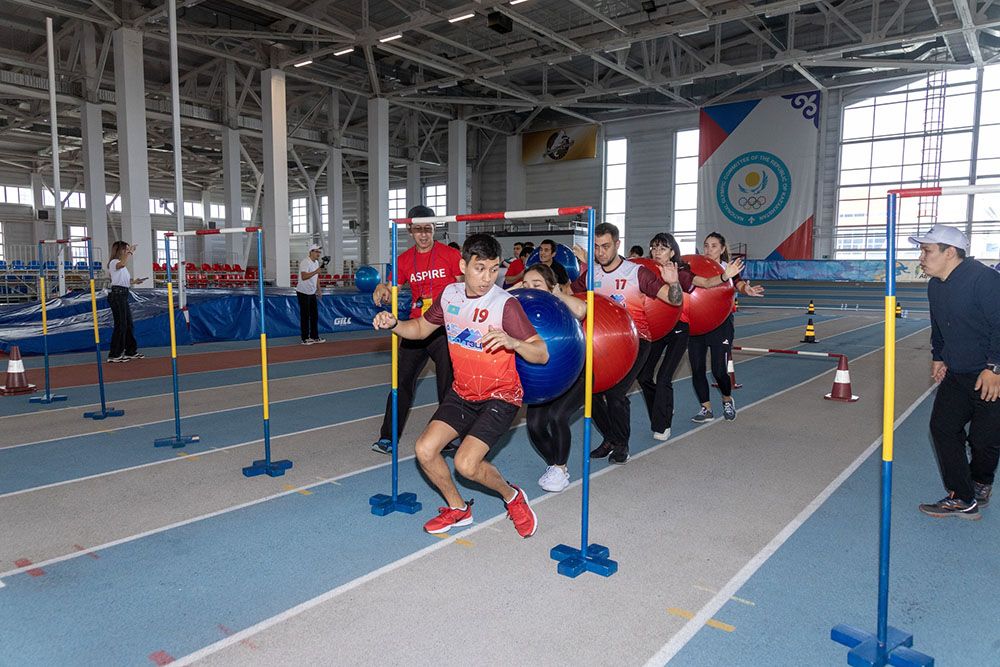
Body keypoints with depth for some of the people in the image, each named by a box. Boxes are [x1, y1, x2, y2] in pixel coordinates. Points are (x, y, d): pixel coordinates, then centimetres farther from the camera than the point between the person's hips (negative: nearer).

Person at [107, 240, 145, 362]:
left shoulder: (122, 266, 21)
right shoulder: (114, 263, -9)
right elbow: (123, 264, -34)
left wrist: (134, 282, 10)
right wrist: (130, 252, -25)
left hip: (123, 295, 10)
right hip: (116, 295, -10)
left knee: (128, 324, 15)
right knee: (120, 325, -8)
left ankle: (131, 351, 25)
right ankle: (114, 355, -2)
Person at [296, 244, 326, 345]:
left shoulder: (317, 262, 11)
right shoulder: (305, 262, -17)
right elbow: (304, 277, -31)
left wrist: (318, 289, 16)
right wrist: (316, 271, -38)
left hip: (312, 292, 9)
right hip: (303, 292, -8)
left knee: (315, 315, 9)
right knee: (305, 316, -4)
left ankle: (315, 337, 17)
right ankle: (305, 338, 3)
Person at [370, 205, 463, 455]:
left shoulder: (451, 255, -2)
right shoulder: (404, 260, 7)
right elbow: (391, 294, 8)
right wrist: (382, 291, -15)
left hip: (445, 328, -3)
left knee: (448, 383, 4)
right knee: (401, 382, 2)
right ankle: (387, 438, 11)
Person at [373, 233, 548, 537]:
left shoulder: (505, 304, -20)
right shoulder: (449, 295, -3)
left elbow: (542, 355, -22)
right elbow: (421, 328, 14)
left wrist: (512, 342, -42)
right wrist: (393, 324, -5)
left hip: (500, 397, -6)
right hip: (462, 392, 6)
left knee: (465, 463, -19)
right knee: (425, 450, -6)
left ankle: (512, 497, 12)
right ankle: (458, 509, 20)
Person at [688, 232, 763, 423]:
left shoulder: (729, 269, -3)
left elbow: (738, 282, -22)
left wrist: (746, 288, -45)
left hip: (721, 325, -2)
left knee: (719, 371, -3)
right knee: (696, 369, 2)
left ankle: (727, 400, 28)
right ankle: (706, 409, 18)